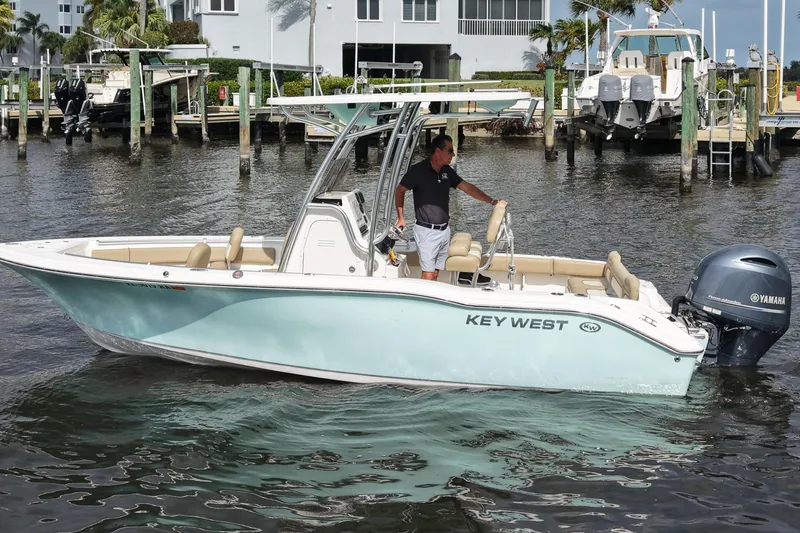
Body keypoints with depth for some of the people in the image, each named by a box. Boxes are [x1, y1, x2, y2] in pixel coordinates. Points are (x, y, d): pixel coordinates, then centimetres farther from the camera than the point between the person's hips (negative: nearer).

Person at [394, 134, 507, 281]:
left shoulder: (446, 171, 8)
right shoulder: (418, 170, -10)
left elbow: (467, 187, 13)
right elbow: (399, 191, 0)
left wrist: (493, 201, 9)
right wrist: (401, 218, -2)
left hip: (444, 230, 6)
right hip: (427, 231, -6)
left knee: (436, 272, 9)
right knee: (428, 275, -10)